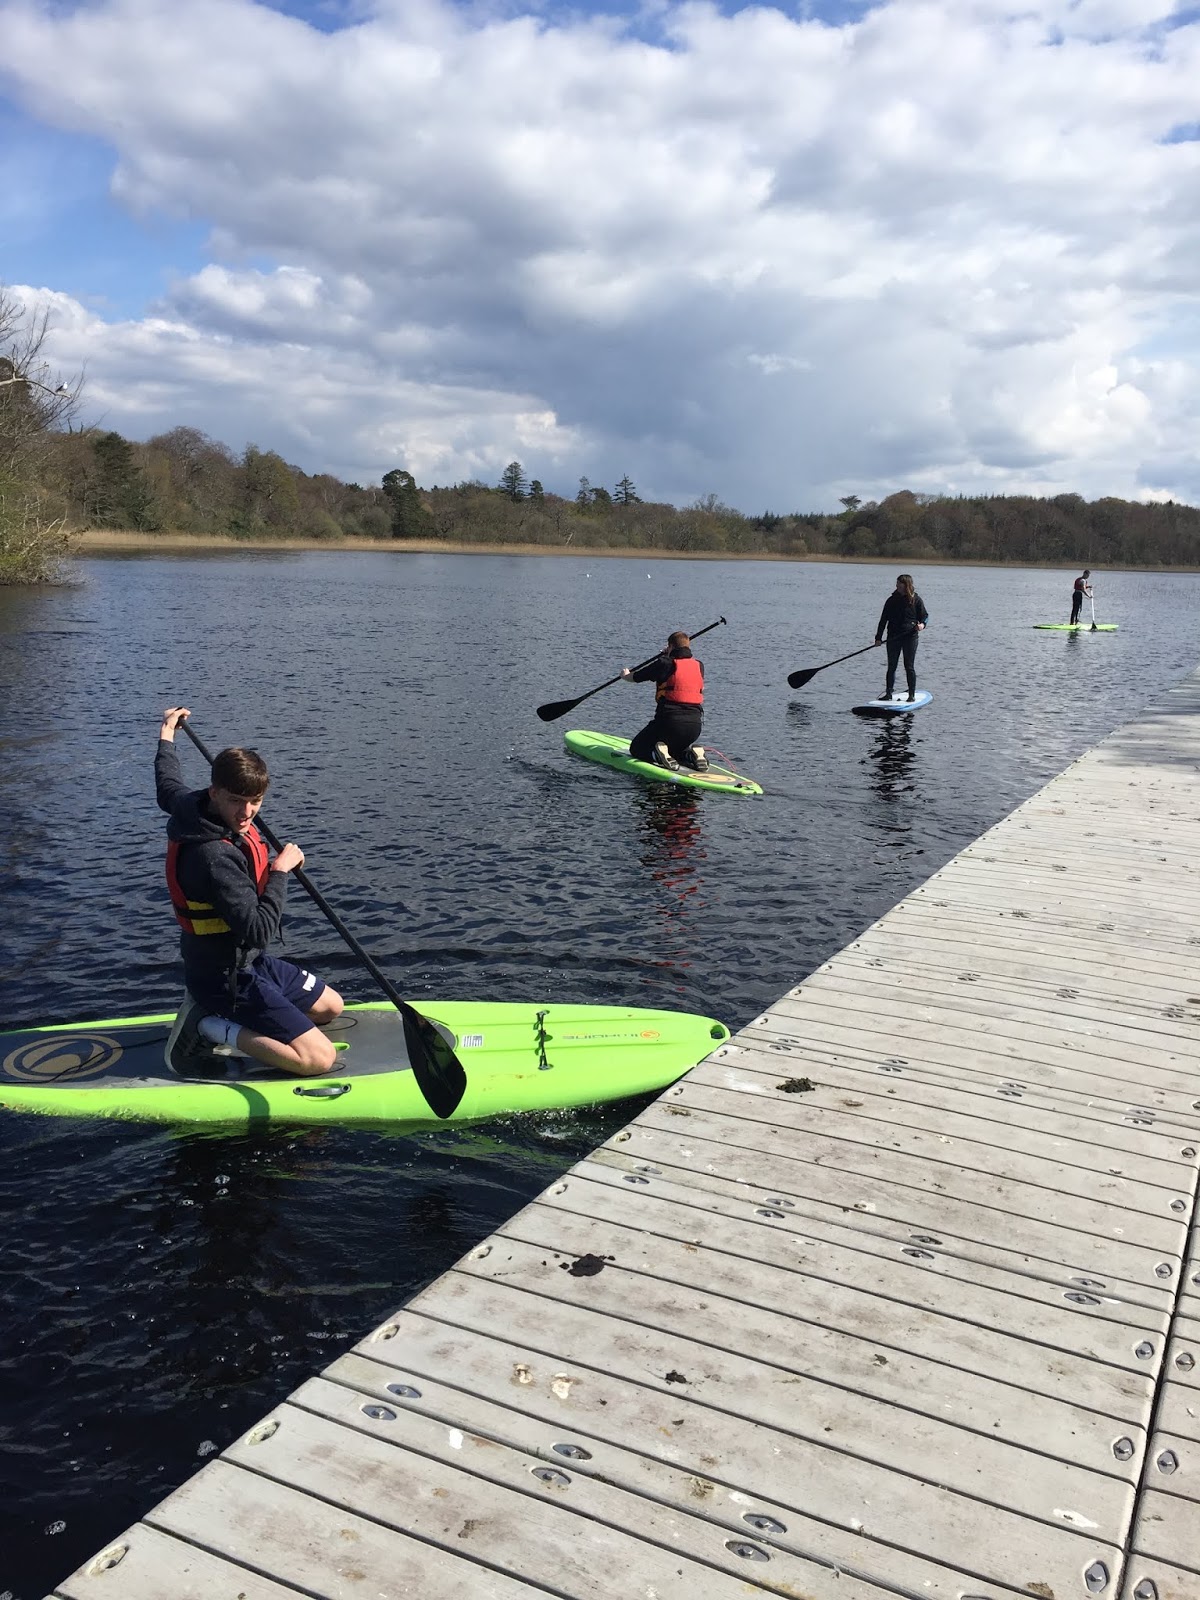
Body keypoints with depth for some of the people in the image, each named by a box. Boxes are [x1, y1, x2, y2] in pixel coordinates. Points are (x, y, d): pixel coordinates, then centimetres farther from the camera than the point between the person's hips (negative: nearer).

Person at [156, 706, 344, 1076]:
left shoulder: (193, 807, -4)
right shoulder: (214, 856, -31)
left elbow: (167, 785, 22)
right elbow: (258, 931, -33)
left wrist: (167, 733, 38)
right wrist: (280, 870, -22)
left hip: (243, 960, 10)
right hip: (226, 976, -10)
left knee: (331, 1006, 23)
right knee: (320, 1058, -17)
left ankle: (218, 1014, 13)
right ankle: (210, 1029, -8)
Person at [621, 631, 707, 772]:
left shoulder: (665, 663, -4)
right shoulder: (699, 666, 9)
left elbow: (633, 678, 9)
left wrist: (625, 674, 32)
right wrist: (670, 655, 51)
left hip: (668, 722, -5)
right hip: (694, 727, 5)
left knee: (636, 749, 16)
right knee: (675, 748, 33)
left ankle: (657, 755, -17)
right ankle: (691, 754, 0)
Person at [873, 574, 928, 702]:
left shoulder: (916, 600, 1)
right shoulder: (891, 600, 6)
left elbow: (924, 616, 8)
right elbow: (883, 619, 8)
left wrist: (922, 624, -16)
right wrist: (878, 637, 3)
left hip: (910, 637, -3)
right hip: (893, 637, 3)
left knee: (909, 667, -1)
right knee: (891, 666, 4)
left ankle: (912, 695, 7)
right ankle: (888, 693, 12)